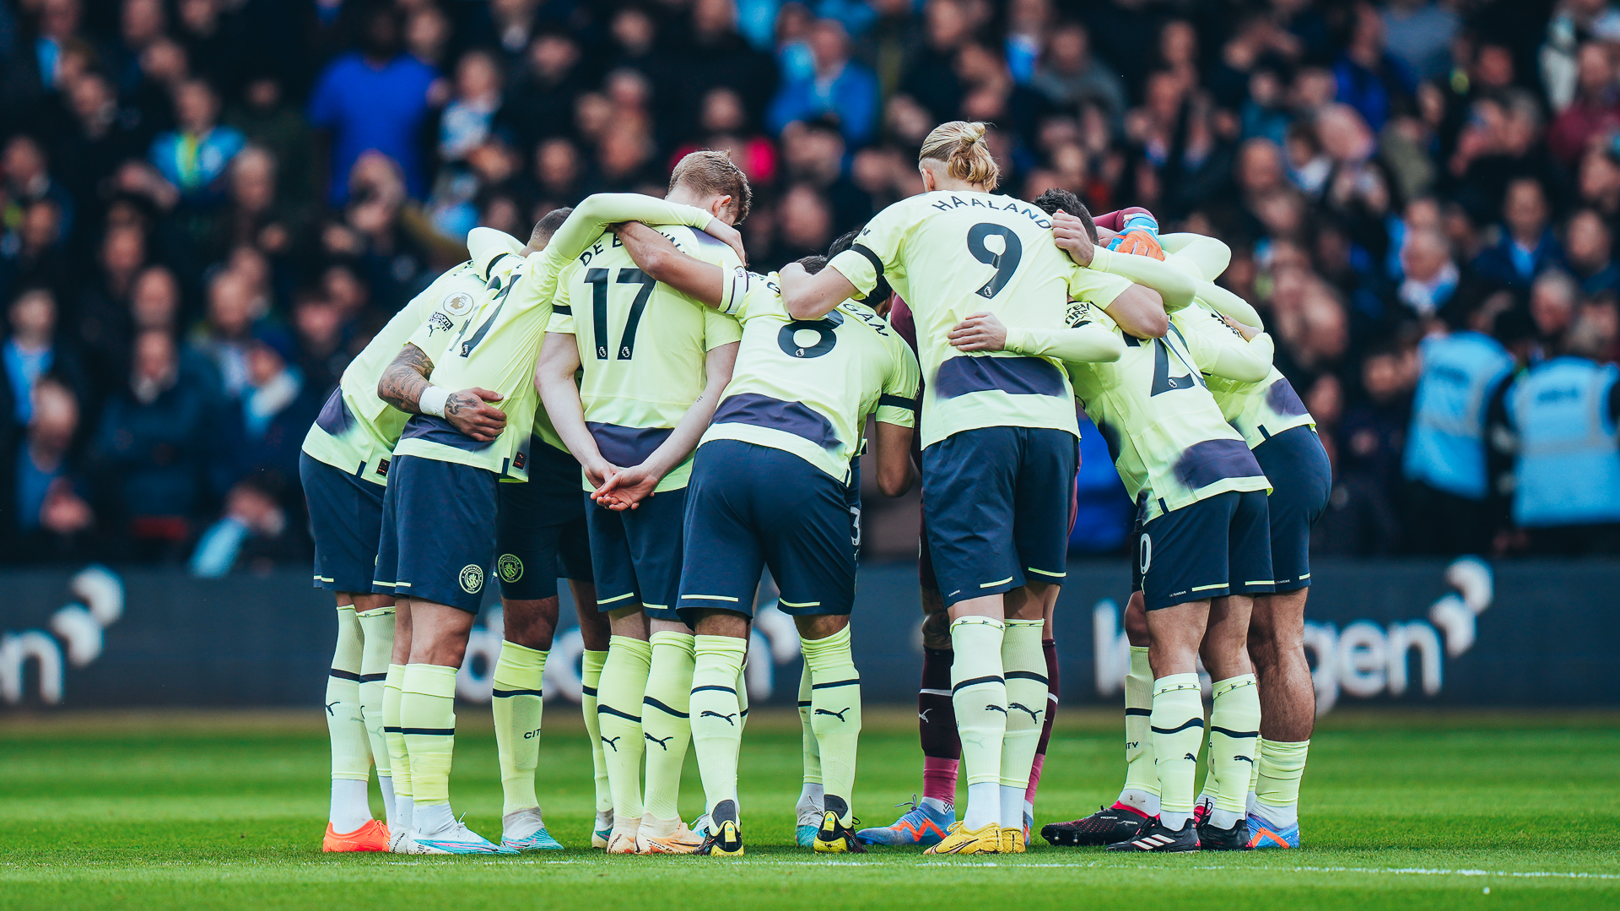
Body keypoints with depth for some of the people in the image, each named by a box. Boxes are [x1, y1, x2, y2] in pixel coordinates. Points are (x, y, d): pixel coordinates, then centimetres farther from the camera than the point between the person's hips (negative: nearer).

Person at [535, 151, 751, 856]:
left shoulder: (587, 257, 13)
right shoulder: (712, 257, -5)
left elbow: (553, 372, 9)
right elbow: (720, 386, -11)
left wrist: (594, 459, -1)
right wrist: (652, 471, -12)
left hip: (602, 469, 6)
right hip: (674, 466, -6)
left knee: (628, 638, 11)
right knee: (672, 635, -3)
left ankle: (623, 817, 8)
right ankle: (660, 818, -8)